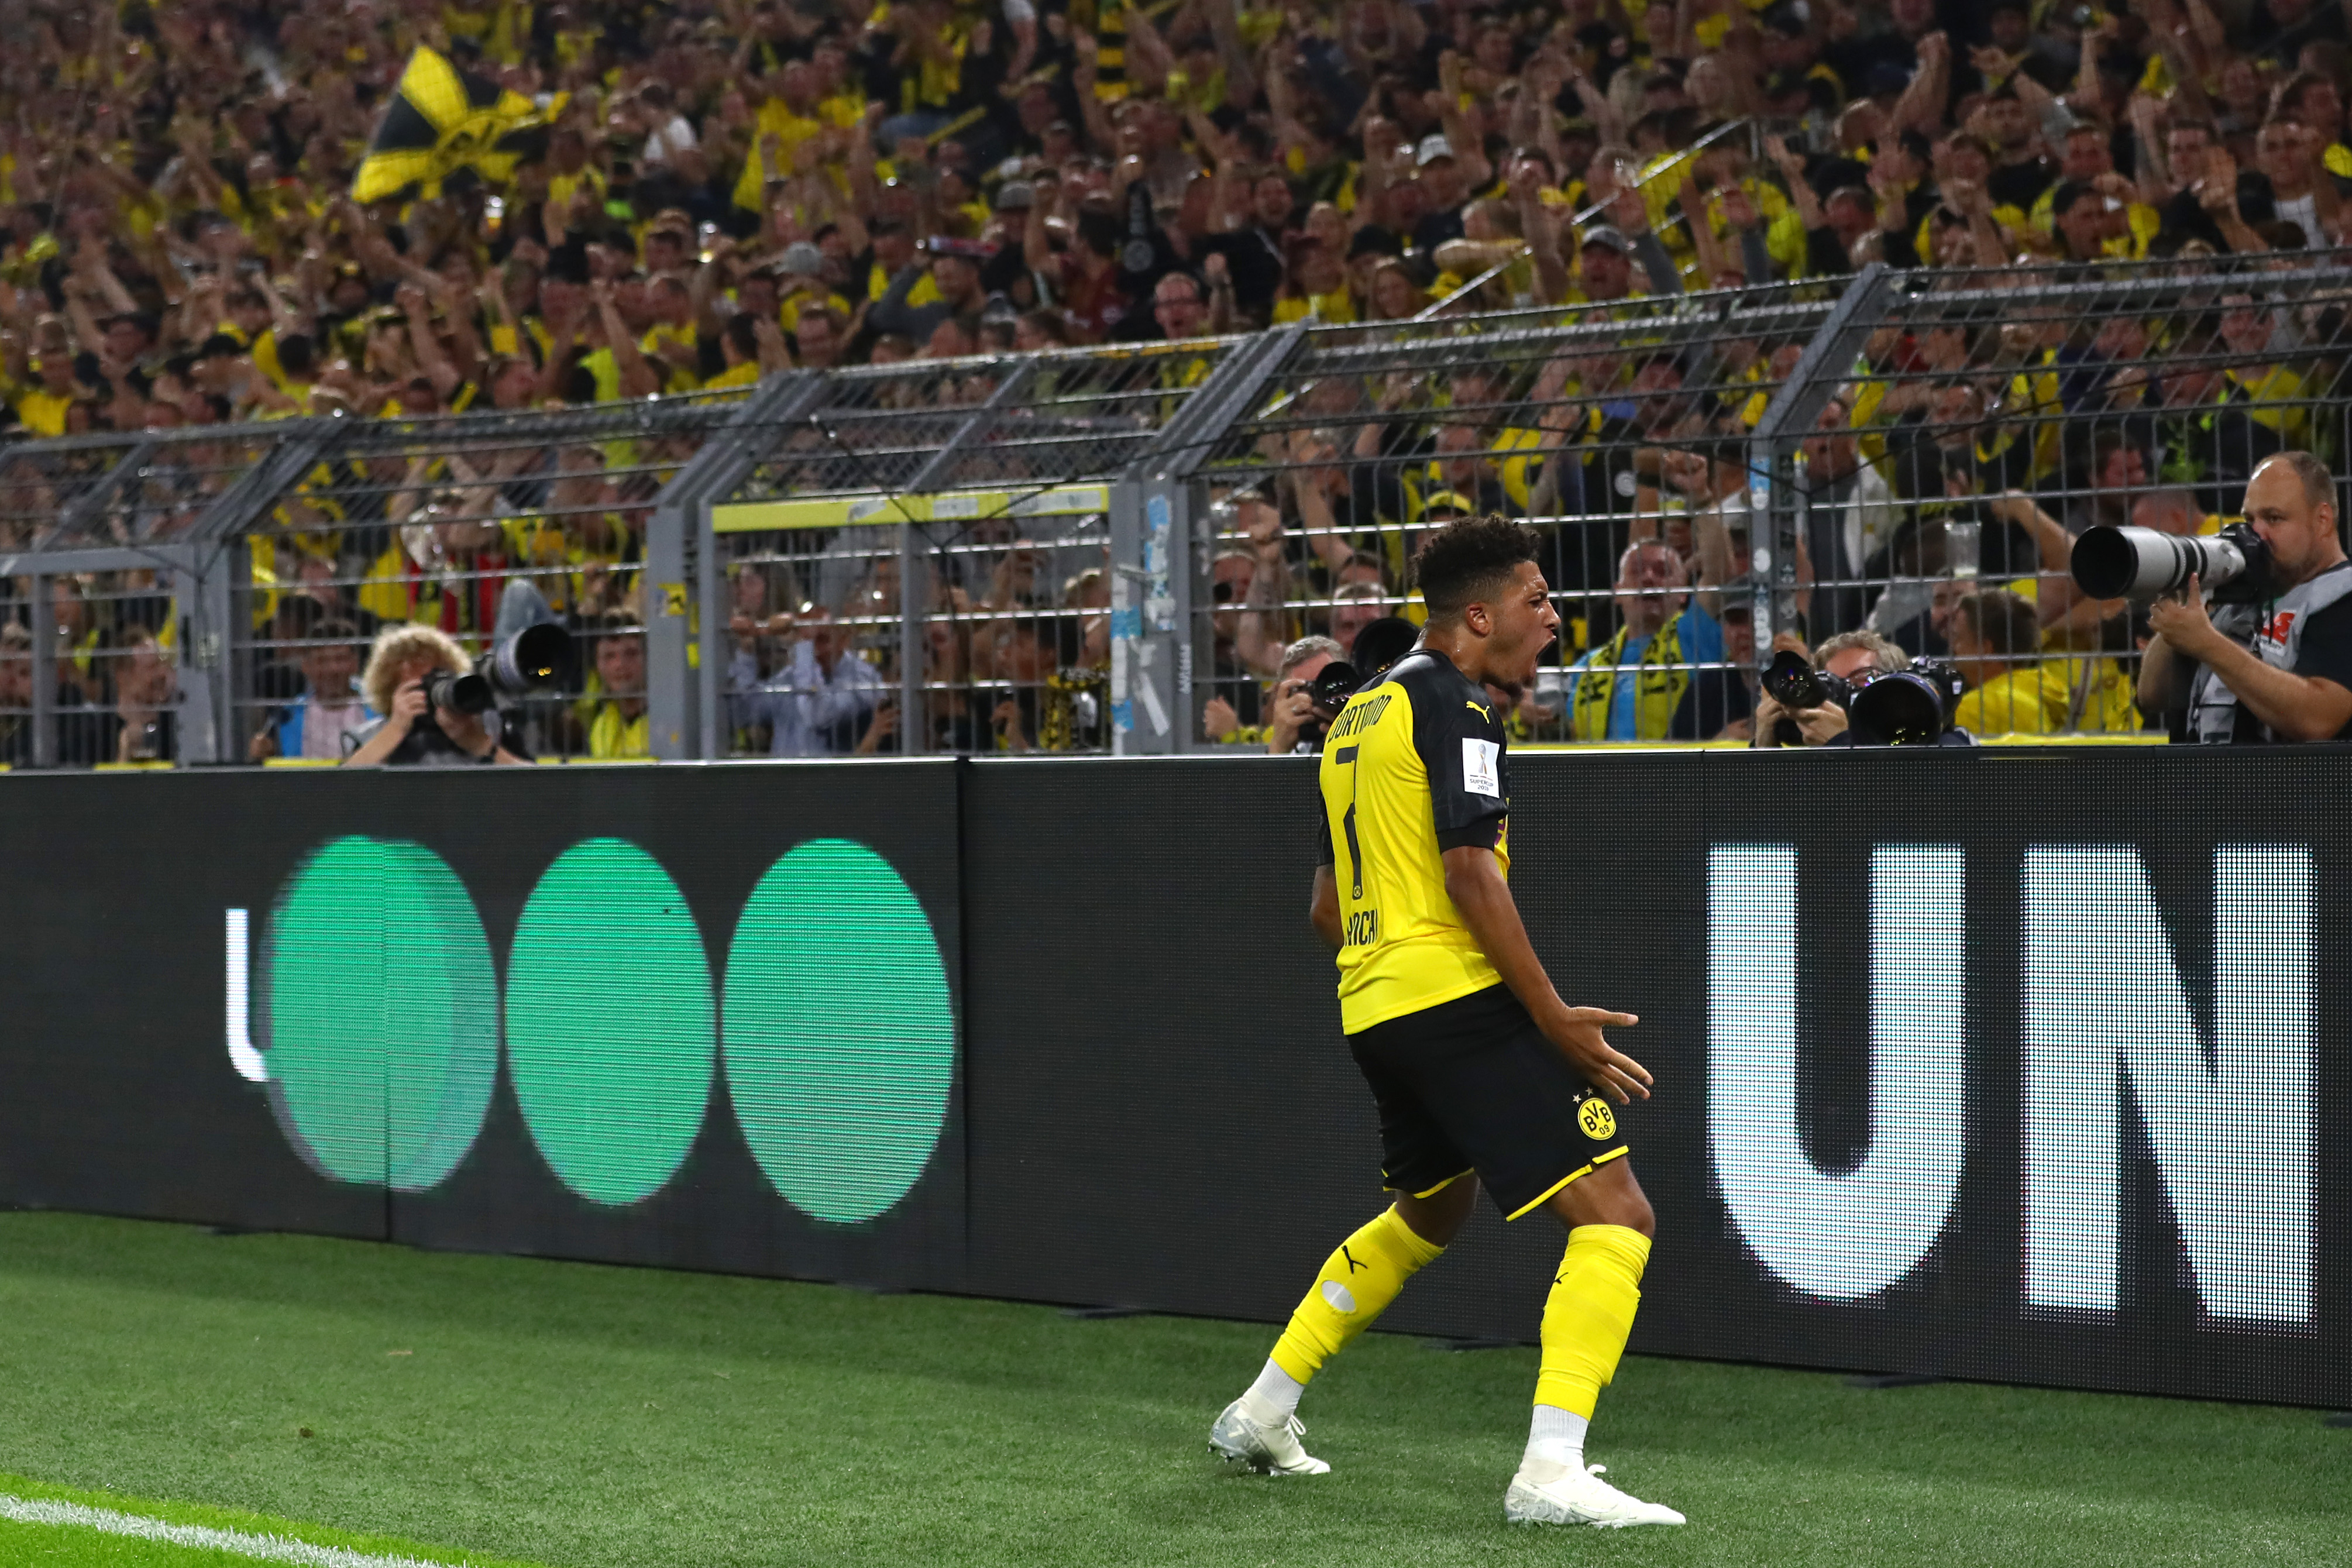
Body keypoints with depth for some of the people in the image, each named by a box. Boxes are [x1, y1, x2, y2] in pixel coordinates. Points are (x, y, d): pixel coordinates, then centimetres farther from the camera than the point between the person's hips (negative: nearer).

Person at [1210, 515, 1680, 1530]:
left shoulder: (1363, 712, 19)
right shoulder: (1453, 701, -9)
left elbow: (1328, 906, 23)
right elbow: (1469, 873, -19)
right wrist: (1556, 1019, -17)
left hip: (1375, 1012, 10)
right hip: (1458, 999, -10)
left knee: (1430, 1212, 31)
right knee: (1614, 1214, -10)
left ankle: (1262, 1414, 35)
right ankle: (1551, 1473, -22)